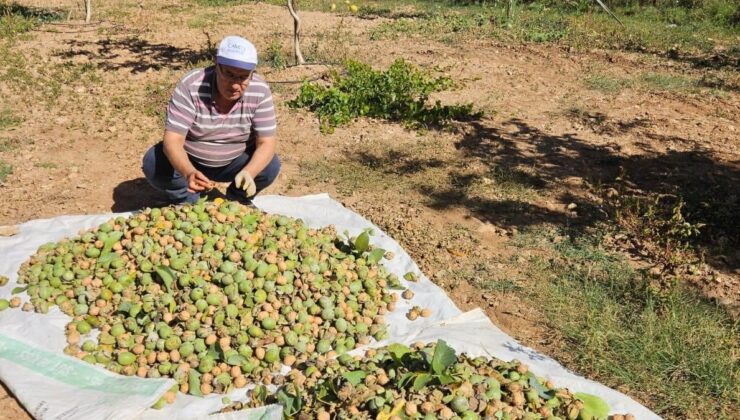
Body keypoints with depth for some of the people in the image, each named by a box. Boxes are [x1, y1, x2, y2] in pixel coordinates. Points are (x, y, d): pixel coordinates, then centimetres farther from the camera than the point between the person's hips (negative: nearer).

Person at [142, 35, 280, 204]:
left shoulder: (260, 91, -22)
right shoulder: (190, 86, -28)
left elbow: (266, 142, -22)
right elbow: (172, 140, -31)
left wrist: (248, 173, -43)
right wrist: (189, 173, -53)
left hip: (234, 162, 1)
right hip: (189, 160, -1)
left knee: (270, 166, -25)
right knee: (153, 164, -26)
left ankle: (236, 201, 5)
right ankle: (189, 202, 2)